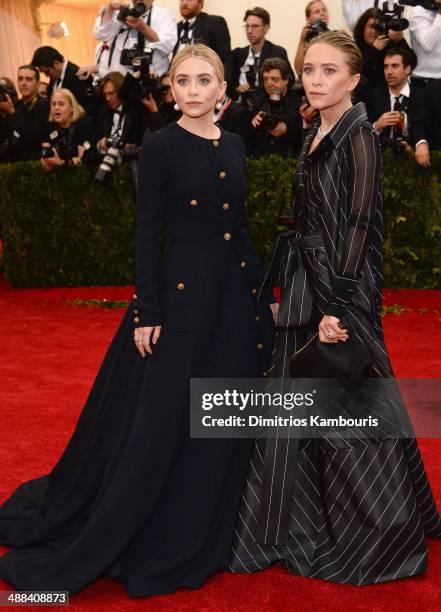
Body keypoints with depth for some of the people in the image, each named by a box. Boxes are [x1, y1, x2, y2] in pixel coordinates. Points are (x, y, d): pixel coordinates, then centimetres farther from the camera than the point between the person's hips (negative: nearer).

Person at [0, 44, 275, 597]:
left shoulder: (233, 145, 10)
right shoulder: (160, 146, -8)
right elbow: (147, 233, -10)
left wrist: (263, 290, 14)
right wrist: (147, 312, -15)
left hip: (235, 291, 7)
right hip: (182, 291, -7)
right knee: (162, 419, 0)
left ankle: (202, 533, 31)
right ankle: (101, 541, 18)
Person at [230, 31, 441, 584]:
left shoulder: (358, 138, -13)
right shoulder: (315, 137, 12)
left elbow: (357, 228, -18)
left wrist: (337, 308, -22)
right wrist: (287, 292, 16)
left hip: (340, 290, -9)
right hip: (306, 287, 9)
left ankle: (381, 538, 20)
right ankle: (302, 526, 31)